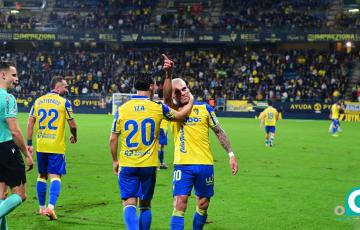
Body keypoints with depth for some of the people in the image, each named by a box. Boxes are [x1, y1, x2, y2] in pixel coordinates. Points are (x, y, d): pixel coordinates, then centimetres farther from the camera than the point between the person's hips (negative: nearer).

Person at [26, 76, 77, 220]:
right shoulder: (64, 102, -5)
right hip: (57, 146, -4)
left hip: (41, 145, 4)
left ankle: (42, 208, 23)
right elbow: (72, 125, -3)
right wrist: (74, 136, 16)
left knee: (42, 176, 16)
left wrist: (29, 143, 8)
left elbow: (30, 123, 5)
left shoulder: (38, 101, 8)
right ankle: (51, 206, -21)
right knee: (55, 176, -4)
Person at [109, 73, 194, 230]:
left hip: (127, 165, 0)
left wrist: (115, 161, 15)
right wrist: (190, 102, 31)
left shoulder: (122, 109, -2)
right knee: (145, 206, 13)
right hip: (149, 165, 0)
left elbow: (113, 139, 2)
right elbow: (180, 116, 12)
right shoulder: (158, 108, -4)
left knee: (129, 204, -2)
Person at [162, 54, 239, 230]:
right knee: (179, 205, -13)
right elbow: (166, 96, -22)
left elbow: (219, 132, 12)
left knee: (203, 206, 11)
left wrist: (231, 154, 6)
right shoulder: (173, 111, 0)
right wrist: (168, 74, -38)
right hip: (182, 165, -2)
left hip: (205, 164, 2)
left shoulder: (205, 108, 5)